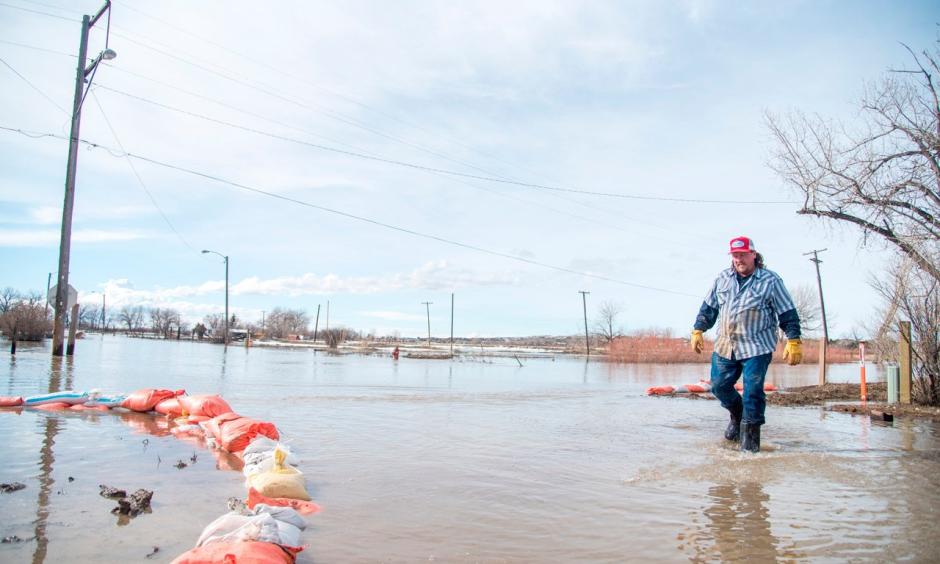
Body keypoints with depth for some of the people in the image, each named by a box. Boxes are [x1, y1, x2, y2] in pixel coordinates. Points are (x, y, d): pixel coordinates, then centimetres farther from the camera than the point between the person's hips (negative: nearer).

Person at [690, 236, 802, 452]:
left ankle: (750, 431, 10)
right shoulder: (722, 278, 7)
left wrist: (794, 341, -9)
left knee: (753, 391, -5)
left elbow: (788, 314, -4)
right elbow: (708, 307, 15)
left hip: (757, 347, -4)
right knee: (719, 386, 9)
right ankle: (737, 415, 36)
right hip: (725, 345, 5)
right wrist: (698, 330, 10)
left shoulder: (770, 281, -5)